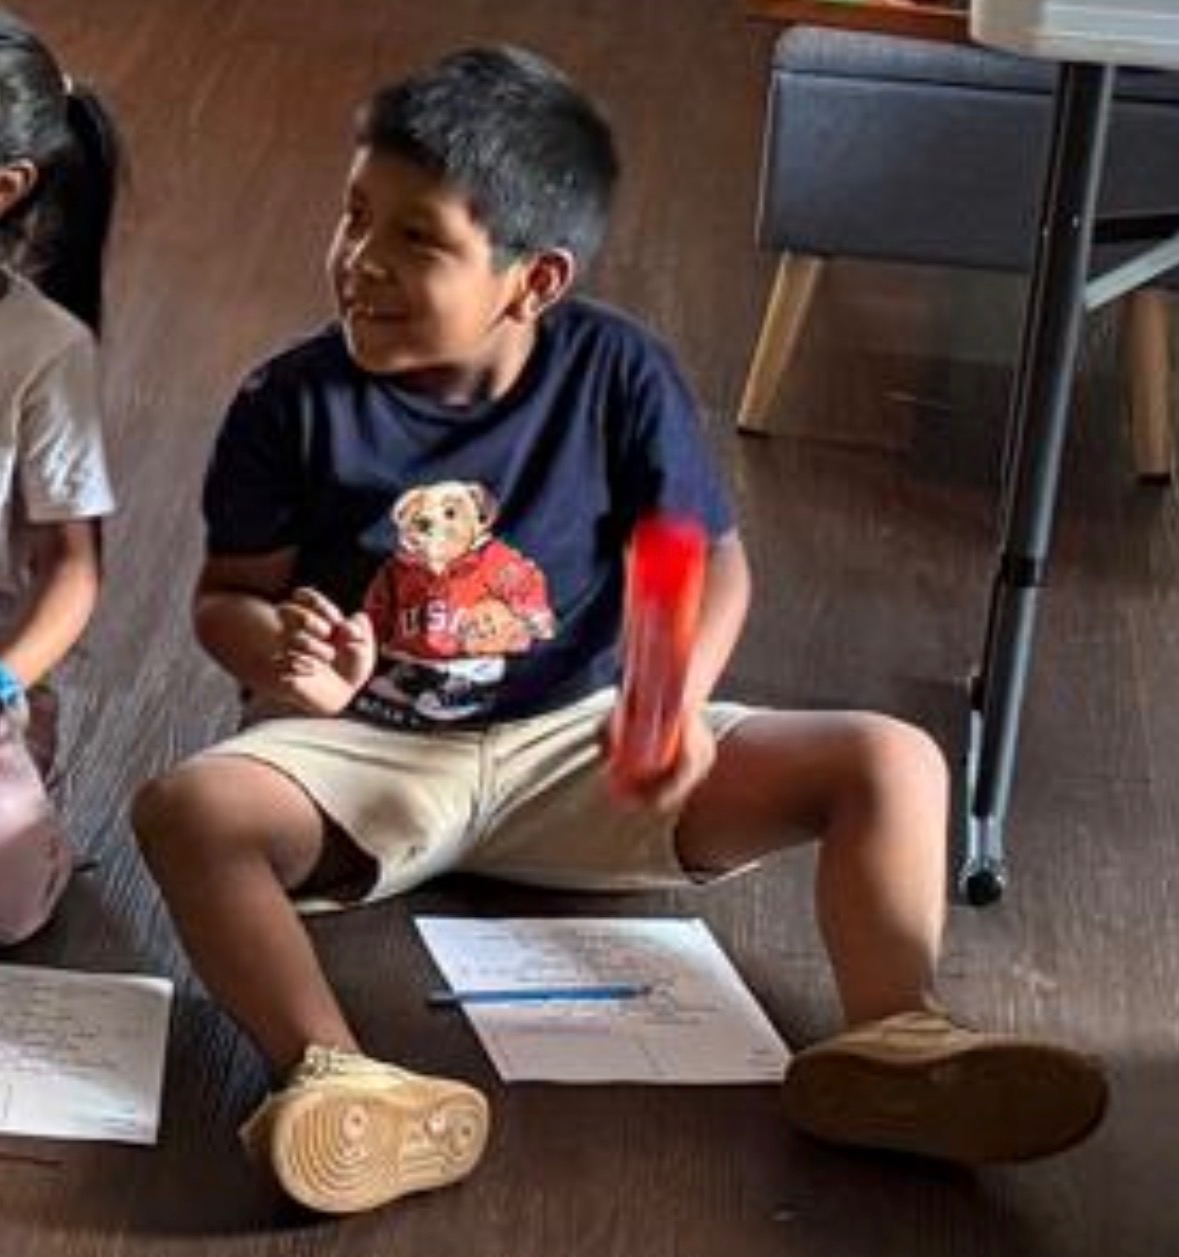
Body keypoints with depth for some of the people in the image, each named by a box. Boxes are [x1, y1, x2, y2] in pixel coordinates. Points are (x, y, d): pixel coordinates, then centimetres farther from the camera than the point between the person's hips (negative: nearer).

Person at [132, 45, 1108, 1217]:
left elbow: (709, 562, -4)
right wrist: (282, 654, -27)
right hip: (362, 749, -1)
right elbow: (229, 594, -2)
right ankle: (338, 1084, -51)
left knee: (891, 759, -14)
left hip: (579, 736, 1)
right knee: (185, 807, -36)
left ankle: (891, 1044, -24)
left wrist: (677, 705, -24)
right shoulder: (294, 403, -11)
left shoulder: (616, 373, -9)